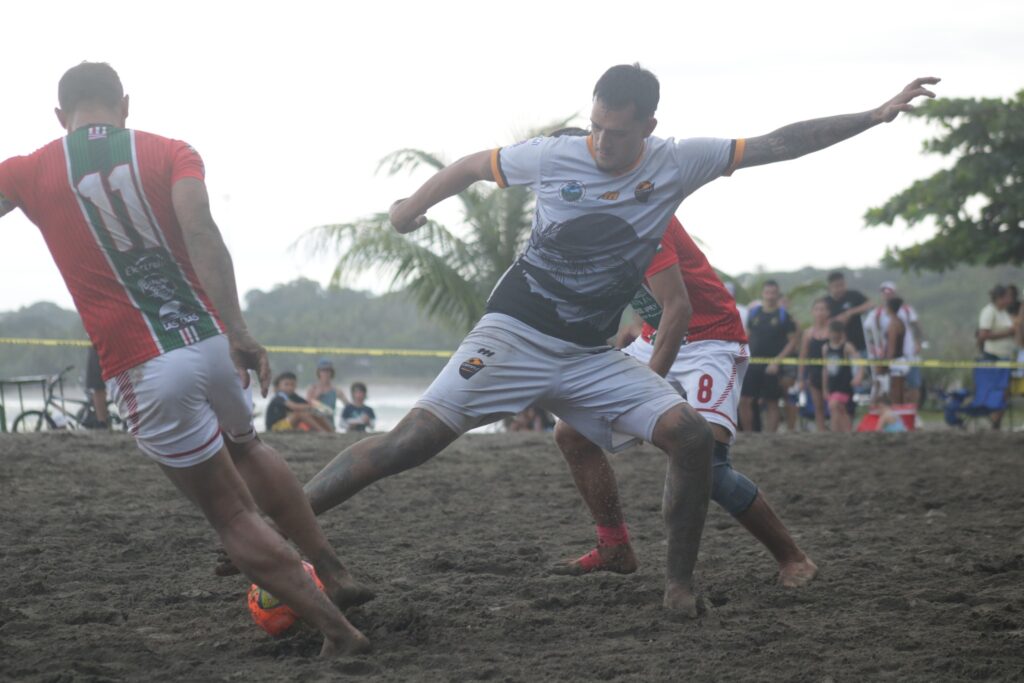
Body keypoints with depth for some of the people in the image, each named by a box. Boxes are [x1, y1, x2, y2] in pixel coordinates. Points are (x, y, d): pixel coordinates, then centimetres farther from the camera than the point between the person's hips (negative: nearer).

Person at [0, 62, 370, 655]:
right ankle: (337, 575, 32)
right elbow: (200, 232, -14)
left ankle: (339, 631, 5)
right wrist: (235, 329, -21)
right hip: (211, 339, 3)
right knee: (246, 448, 33)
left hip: (144, 371, -3)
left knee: (233, 514, 9)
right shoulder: (170, 154, 4)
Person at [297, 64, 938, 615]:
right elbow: (473, 166, 11)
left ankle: (679, 584, 0)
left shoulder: (676, 163, -4)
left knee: (692, 435, -16)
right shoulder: (554, 157, -8)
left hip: (591, 357, 3)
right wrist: (414, 205, 18)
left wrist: (876, 116, -3)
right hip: (514, 335, -3)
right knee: (411, 442, -19)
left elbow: (781, 144, -2)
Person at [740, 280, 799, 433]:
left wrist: (777, 360, -13)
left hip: (772, 367, -3)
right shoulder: (753, 313, 9)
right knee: (744, 400, -3)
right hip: (753, 364, 3)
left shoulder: (784, 316, -1)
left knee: (772, 403, 1)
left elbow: (792, 341, -4)